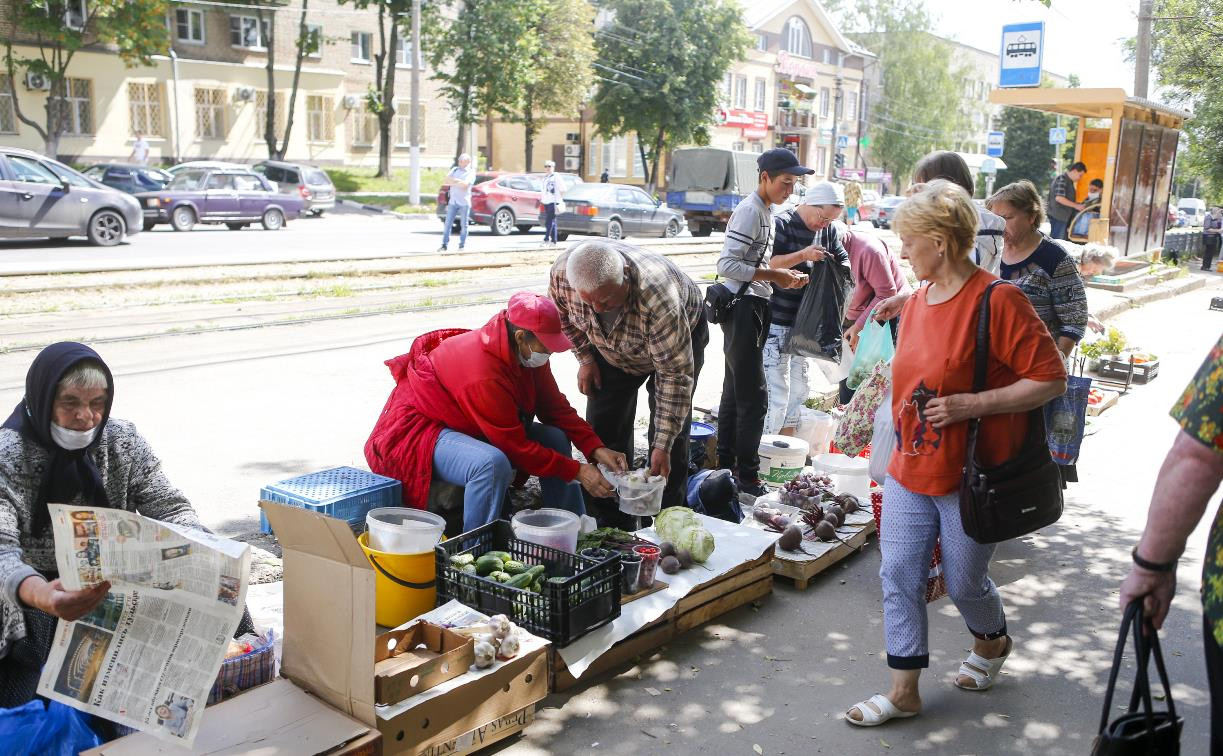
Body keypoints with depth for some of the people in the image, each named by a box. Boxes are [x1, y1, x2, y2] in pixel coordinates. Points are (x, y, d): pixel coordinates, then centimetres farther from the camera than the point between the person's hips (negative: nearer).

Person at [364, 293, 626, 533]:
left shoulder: (529, 352, -8)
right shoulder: (485, 375, -35)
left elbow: (555, 407, 0)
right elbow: (516, 447, -29)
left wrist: (596, 449, -12)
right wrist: (576, 472, -25)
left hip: (467, 427, 9)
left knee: (555, 438, -3)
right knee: (493, 463, -38)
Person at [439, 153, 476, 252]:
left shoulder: (471, 172, 2)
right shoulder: (454, 170, 17)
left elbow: (465, 185, -14)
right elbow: (444, 182, 7)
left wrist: (452, 182, -5)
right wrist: (457, 182, -7)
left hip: (464, 202, -4)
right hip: (452, 201, 4)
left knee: (463, 225, 1)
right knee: (448, 224, 0)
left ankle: (462, 245, 10)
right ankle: (445, 245, 4)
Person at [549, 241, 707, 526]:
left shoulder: (658, 299, -46)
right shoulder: (562, 272, -32)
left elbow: (675, 376, -38)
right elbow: (563, 313, -5)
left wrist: (662, 446, -38)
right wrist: (585, 358, -9)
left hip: (682, 333, -4)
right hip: (611, 345, 4)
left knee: (670, 429, -11)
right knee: (603, 426, 1)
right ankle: (609, 523, 12)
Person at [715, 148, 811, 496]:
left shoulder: (764, 211, 15)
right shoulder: (750, 211, -15)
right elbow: (727, 265, -23)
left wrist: (783, 275, 6)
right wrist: (774, 276, -19)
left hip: (750, 307, 10)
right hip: (742, 307, -10)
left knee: (734, 392, 15)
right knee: (754, 396, -8)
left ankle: (726, 464, 25)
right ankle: (747, 476, -1)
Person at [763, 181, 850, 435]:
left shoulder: (828, 230, 9)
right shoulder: (782, 225, -10)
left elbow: (844, 261, 18)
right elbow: (768, 265, -19)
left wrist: (841, 269, -5)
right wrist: (803, 255, -27)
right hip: (777, 322, -8)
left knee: (799, 389, 14)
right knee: (776, 389, -9)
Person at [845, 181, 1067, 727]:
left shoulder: (997, 300, -17)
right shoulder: (918, 301, 6)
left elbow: (1051, 379, -17)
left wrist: (971, 404, -24)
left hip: (970, 476, -6)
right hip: (910, 470, 7)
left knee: (964, 581, 10)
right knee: (899, 575, 5)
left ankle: (992, 642, 44)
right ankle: (904, 691, 18)